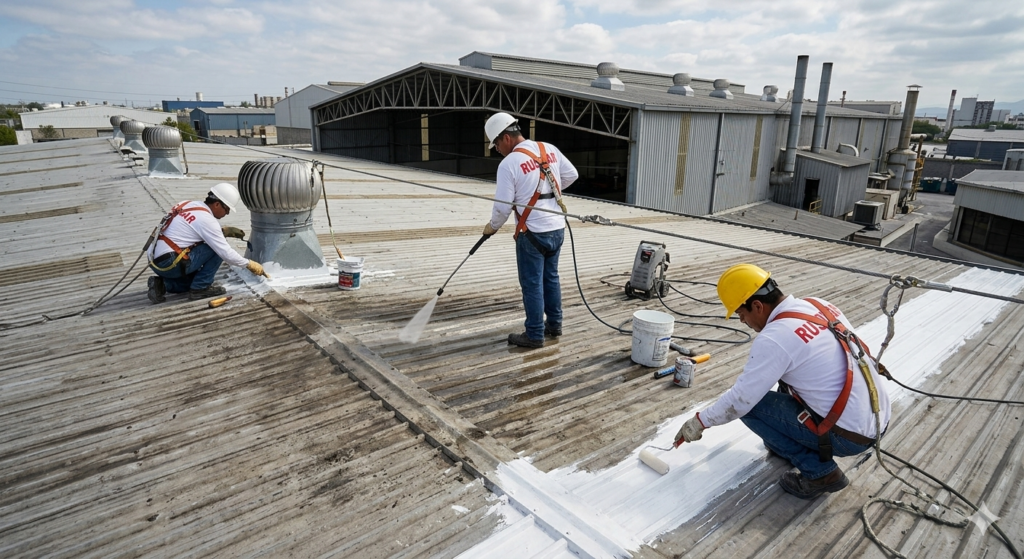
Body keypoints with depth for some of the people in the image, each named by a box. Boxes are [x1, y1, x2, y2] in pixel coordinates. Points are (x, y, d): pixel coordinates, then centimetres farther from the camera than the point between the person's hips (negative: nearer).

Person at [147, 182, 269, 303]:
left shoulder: (189, 204, 8)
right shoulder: (206, 219, -16)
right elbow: (226, 253, -14)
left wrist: (224, 231, 13)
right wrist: (250, 265, -3)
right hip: (170, 264, -9)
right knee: (217, 248, -7)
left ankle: (162, 284, 10)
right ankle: (200, 288, -2)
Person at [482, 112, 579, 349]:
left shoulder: (509, 163, -15)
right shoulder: (550, 149, 4)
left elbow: (503, 205, -12)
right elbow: (572, 175, 14)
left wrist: (492, 226, 6)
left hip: (532, 233, -7)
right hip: (557, 228, 7)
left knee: (532, 284, 3)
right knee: (551, 277, 19)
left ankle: (535, 335, 12)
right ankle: (554, 324, 31)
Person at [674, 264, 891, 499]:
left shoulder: (774, 337, -21)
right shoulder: (819, 305, 2)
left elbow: (740, 400, -16)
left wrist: (700, 421, 0)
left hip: (850, 435, -8)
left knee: (751, 406, -2)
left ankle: (820, 472, 3)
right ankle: (792, 442, 26)